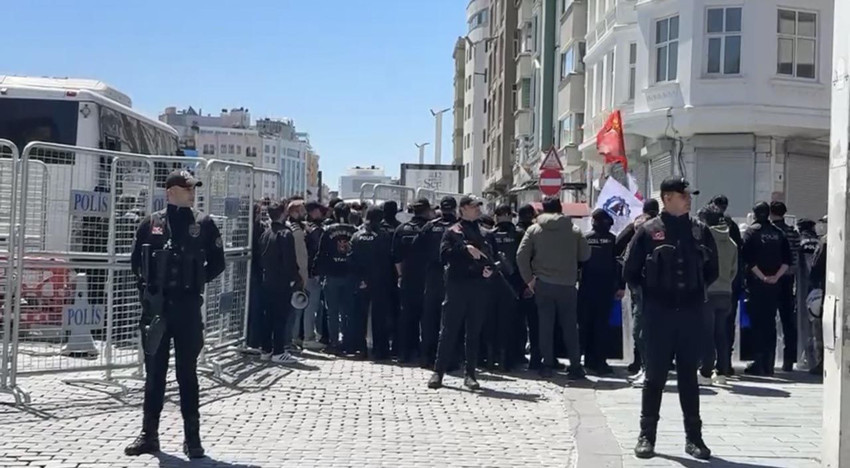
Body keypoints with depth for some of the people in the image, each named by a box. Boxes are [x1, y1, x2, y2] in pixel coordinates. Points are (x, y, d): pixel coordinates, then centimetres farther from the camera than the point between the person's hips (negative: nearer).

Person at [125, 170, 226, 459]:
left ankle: (192, 436, 11)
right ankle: (149, 434, 16)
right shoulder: (151, 224, 4)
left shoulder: (203, 224, 1)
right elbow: (136, 261, 13)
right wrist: (146, 285, 2)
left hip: (187, 307, -1)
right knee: (154, 372, 8)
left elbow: (217, 262, 6)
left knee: (187, 372, 4)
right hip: (155, 306, 1)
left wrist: (196, 283, -1)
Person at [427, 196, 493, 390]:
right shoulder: (453, 232, 3)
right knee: (449, 330, -2)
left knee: (474, 332, 5)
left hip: (478, 285, 4)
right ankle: (439, 371, 4)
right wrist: (466, 249, -18)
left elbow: (490, 256, 19)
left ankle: (470, 374, 10)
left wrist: (489, 269, -2)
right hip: (457, 284, -4)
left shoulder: (483, 232, 17)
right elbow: (444, 255, -10)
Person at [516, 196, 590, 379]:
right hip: (567, 285, 0)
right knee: (570, 326, 7)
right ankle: (575, 366, 6)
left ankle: (547, 364, 6)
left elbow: (521, 255, -5)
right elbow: (585, 255, 3)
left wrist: (529, 279, 1)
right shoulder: (574, 230, 0)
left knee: (545, 325, 6)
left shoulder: (534, 230, 0)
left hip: (543, 284, 0)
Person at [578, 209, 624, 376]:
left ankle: (589, 359, 12)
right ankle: (599, 361, -5)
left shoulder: (585, 239, 0)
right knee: (602, 324, 0)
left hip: (586, 288, 2)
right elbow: (618, 263, -6)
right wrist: (620, 286, -2)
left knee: (585, 323, 10)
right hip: (605, 288, -2)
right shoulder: (612, 240, -5)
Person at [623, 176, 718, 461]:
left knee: (689, 376, 8)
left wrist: (698, 289, 6)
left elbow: (711, 270, 16)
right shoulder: (648, 231, -3)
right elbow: (631, 272, 2)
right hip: (658, 314, -2)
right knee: (655, 376, 3)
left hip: (691, 314, 2)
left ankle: (693, 437, 14)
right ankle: (647, 435, 11)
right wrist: (652, 291, 2)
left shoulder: (700, 231, 6)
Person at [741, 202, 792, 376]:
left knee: (758, 323, -2)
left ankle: (759, 364, -6)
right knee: (770, 323, 9)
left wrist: (762, 277, -9)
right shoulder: (778, 233, 9)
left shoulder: (751, 232, -2)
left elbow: (748, 258, -13)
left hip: (756, 284, -4)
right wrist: (775, 277, -3)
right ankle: (768, 364, 10)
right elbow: (787, 259, 0)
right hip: (774, 285, 4)